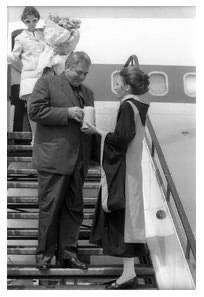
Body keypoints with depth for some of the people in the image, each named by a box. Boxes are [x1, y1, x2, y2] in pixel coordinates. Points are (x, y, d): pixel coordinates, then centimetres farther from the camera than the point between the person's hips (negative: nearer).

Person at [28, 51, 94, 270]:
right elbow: (35, 110, -8)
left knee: (74, 209, 7)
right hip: (53, 159, -6)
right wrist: (66, 113, -14)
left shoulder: (87, 93, 20)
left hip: (78, 161, 6)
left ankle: (67, 253, 16)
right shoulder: (47, 83, 3)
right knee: (50, 207, 0)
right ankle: (45, 253, 12)